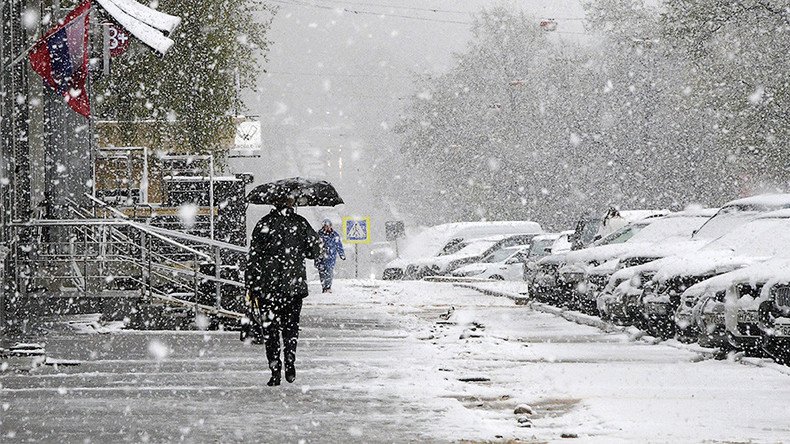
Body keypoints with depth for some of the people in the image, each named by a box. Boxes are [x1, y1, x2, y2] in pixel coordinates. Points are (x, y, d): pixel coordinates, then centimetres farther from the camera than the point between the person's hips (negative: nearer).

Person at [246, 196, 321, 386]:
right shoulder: (300, 223, -1)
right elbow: (315, 251, 4)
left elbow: (253, 255, -5)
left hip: (267, 285, -1)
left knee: (270, 328, 6)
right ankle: (290, 364, 1)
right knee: (291, 326, 16)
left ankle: (275, 371, 0)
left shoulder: (265, 223, -5)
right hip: (294, 285, 2)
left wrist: (251, 285, 1)